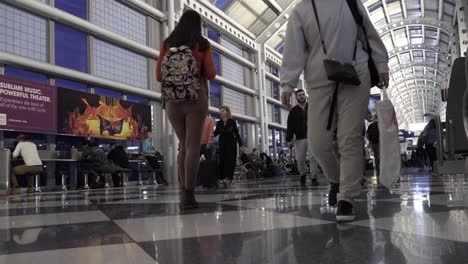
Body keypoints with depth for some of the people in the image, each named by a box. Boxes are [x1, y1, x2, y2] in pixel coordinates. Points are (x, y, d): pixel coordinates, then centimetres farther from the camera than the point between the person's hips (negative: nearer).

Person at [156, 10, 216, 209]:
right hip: (196, 99, -3)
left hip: (173, 101, 3)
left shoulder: (167, 44, 10)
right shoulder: (203, 44, 3)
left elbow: (159, 76, 7)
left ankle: (184, 192, 9)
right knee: (193, 147, -6)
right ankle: (188, 195, -14)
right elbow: (211, 75, -2)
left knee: (184, 145, 15)